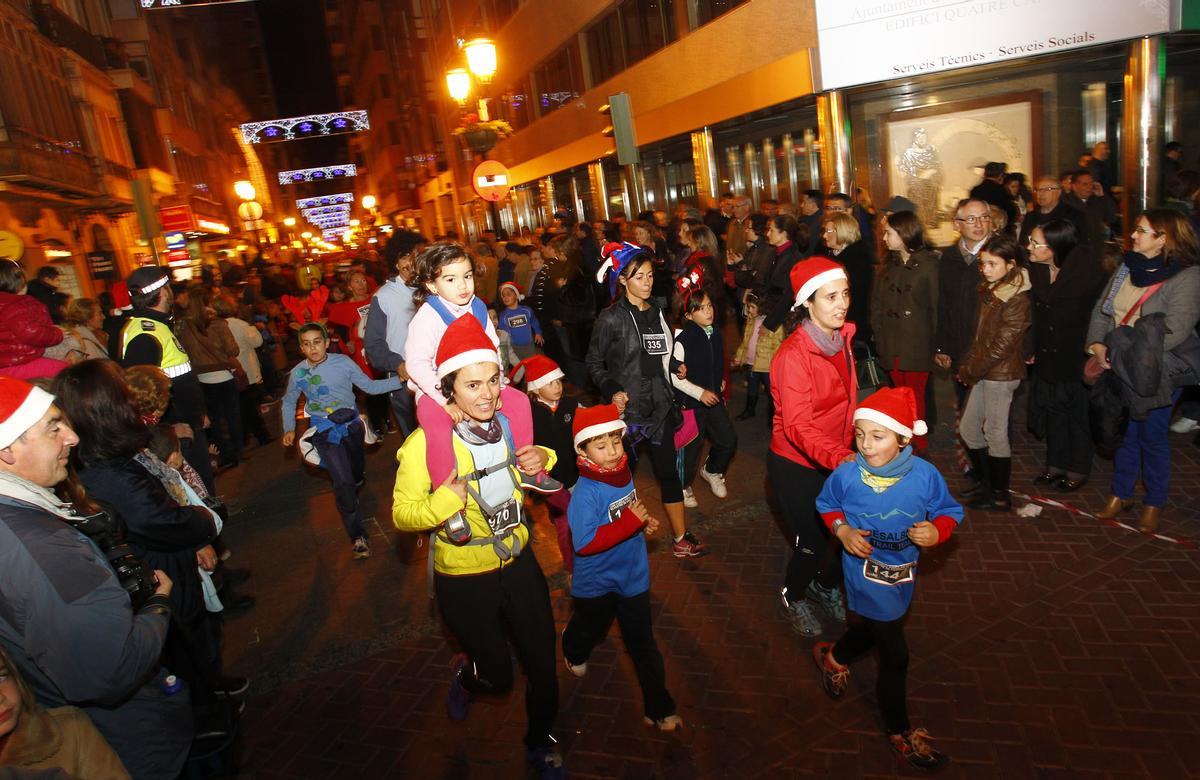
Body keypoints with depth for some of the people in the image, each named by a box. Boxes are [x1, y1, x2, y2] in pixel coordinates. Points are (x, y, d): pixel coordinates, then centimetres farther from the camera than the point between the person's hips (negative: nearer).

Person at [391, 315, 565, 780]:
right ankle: (464, 674, 52)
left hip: (519, 565, 4)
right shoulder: (425, 443, -21)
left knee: (544, 667, 14)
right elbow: (402, 515, -15)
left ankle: (541, 742, 46)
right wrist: (445, 500, -34)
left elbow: (530, 470, 12)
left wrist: (542, 458, -11)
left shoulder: (509, 424, -7)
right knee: (498, 677, 13)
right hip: (464, 581, -4)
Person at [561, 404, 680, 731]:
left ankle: (659, 708, 24)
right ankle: (574, 650, 61)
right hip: (597, 581, -4)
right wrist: (631, 521, -35)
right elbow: (585, 543, -36)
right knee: (589, 627, 27)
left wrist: (644, 522, -7)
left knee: (643, 645, 10)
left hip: (633, 575, 4)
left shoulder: (623, 474, -8)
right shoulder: (585, 492, -29)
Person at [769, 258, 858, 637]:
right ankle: (793, 596, 37)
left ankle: (826, 586, 45)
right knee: (813, 545, 6)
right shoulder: (793, 355, -26)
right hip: (797, 465, -6)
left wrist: (848, 452, 14)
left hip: (837, 459, 7)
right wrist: (840, 458, -47)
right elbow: (798, 426, -33)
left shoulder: (842, 337, -2)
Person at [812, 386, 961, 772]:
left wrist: (937, 531, -27)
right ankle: (899, 731, 32)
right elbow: (826, 504, -2)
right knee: (895, 655, 6)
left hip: (902, 577, 4)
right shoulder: (846, 474, -21)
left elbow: (949, 511, -6)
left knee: (870, 629, 28)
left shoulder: (924, 475, -19)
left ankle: (833, 657, 62)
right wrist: (842, 529, -20)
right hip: (866, 577, -3)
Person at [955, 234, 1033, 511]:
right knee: (967, 429, 14)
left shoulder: (1017, 300, -17)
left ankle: (1000, 495, 17)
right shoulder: (990, 291, 9)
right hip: (984, 373, 8)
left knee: (995, 434, 2)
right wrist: (966, 366, 4)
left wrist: (970, 371, -12)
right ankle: (986, 482, 31)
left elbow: (1002, 345, -19)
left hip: (1001, 374, -8)